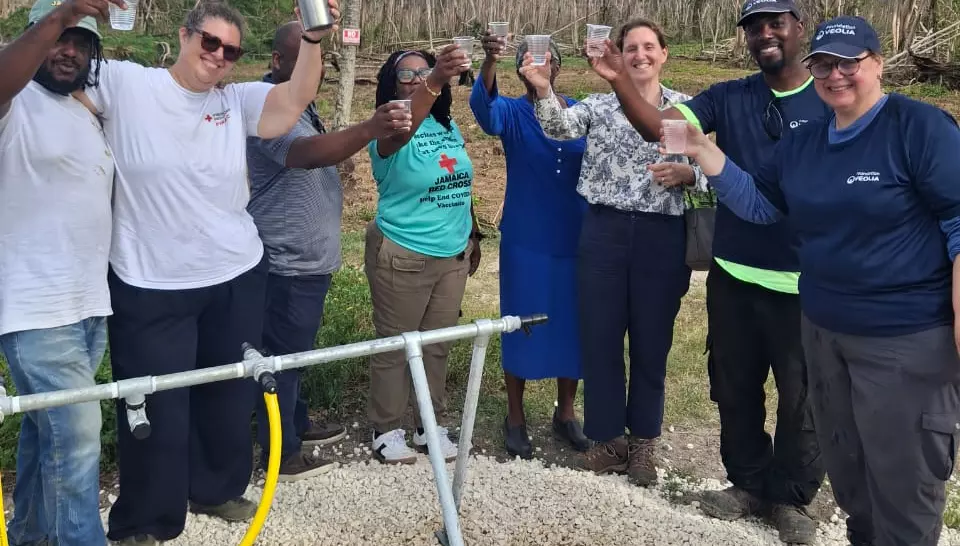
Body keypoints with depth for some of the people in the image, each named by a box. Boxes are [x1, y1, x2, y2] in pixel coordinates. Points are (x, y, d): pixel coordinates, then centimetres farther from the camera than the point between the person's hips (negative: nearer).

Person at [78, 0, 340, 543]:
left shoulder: (237, 100, 2)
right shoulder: (124, 83, -6)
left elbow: (296, 98, -12)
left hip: (237, 276, 4)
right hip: (150, 285, -4)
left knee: (231, 397, 19)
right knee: (157, 409, 7)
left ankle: (217, 489, 43)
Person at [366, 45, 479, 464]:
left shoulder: (449, 126, 6)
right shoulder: (389, 130, -13)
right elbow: (398, 134, -39)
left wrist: (472, 235, 18)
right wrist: (435, 83, -53)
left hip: (452, 254, 6)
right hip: (401, 256, -6)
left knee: (437, 345, 15)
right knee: (395, 345, 6)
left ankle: (430, 425, 28)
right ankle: (386, 430, 19)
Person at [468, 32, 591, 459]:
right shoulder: (512, 113, -4)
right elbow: (483, 107, -27)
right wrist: (490, 61, -46)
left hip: (575, 240, 2)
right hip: (525, 242, -2)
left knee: (572, 326, 10)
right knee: (521, 326, 5)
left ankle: (566, 413, 27)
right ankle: (515, 418, 20)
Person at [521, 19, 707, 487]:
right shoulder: (599, 105, 5)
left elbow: (711, 170, 4)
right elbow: (560, 127, -12)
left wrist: (685, 174, -17)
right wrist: (543, 90, -30)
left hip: (662, 237, 0)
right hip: (604, 232, 1)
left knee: (651, 341, 9)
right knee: (599, 337, 7)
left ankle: (643, 441, 26)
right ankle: (608, 436, 24)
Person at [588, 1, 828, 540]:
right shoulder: (726, 98, 2)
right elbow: (658, 128, -10)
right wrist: (620, 82, -27)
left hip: (808, 281, -2)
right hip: (734, 276, 3)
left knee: (802, 397, 9)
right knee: (735, 389, 15)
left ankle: (791, 497, 28)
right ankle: (748, 482, 34)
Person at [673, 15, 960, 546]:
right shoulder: (803, 141, 8)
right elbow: (757, 203, 11)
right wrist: (702, 151, -2)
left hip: (907, 338, -7)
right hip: (823, 329, 7)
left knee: (902, 476, 5)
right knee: (844, 461, 22)